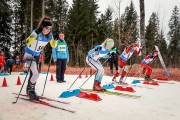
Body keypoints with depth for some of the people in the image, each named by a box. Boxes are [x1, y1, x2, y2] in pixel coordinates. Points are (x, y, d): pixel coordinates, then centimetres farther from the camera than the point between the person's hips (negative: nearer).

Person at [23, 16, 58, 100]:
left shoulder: (49, 35, -9)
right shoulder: (36, 32, -27)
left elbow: (53, 45, 1)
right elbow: (27, 42, -41)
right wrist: (36, 33, -50)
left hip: (37, 55, 7)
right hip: (29, 54, -7)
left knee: (33, 74, 18)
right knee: (35, 74, -18)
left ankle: (29, 90, 38)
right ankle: (30, 90, 6)